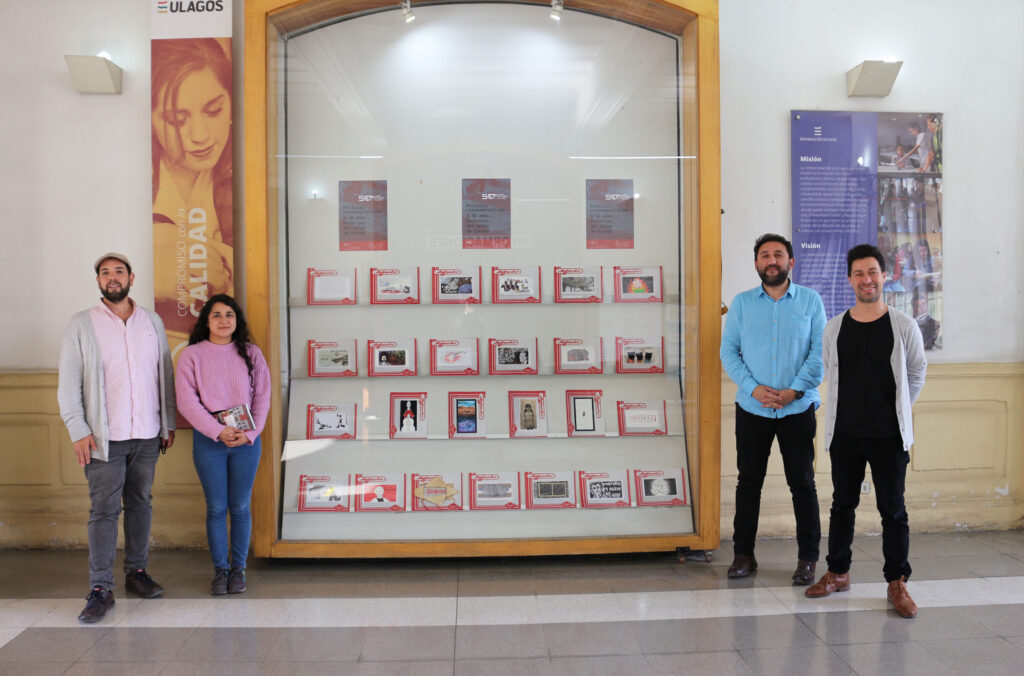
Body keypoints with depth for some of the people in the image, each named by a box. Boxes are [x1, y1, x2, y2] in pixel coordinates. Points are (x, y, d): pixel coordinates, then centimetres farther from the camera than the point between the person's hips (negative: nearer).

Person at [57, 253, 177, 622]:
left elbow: (166, 375, 10)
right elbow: (68, 382, -2)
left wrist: (169, 423, 7)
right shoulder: (81, 324, 0)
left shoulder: (152, 321, 8)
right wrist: (78, 431, -10)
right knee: (104, 509, -2)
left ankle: (136, 571, 24)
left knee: (140, 503, 11)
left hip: (147, 434, 3)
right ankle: (100, 589, 4)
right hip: (104, 436, -3)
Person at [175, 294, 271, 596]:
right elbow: (186, 401, -6)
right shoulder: (191, 355, 1)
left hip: (246, 440, 1)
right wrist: (219, 431, -14)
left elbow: (263, 396, 3)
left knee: (240, 507, 7)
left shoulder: (251, 353, 6)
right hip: (208, 439, -1)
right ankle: (220, 568, 19)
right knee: (216, 508, 5)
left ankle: (239, 567, 20)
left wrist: (250, 433, -9)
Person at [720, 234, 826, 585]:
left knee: (802, 483, 5)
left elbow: (820, 351, -3)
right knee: (748, 481, 8)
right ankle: (743, 554, 19)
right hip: (751, 408, 1)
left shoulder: (810, 300, 3)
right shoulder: (741, 303, 6)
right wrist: (753, 388, -12)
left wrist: (793, 390, -13)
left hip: (798, 408, -1)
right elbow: (728, 351, 1)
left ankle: (807, 558, 17)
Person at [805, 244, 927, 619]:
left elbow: (917, 372, 10)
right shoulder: (834, 328, 2)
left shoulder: (903, 325, -2)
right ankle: (837, 573, 27)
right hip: (844, 434, 2)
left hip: (889, 435, -2)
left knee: (893, 509, 5)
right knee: (842, 505, 12)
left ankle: (897, 583, 18)